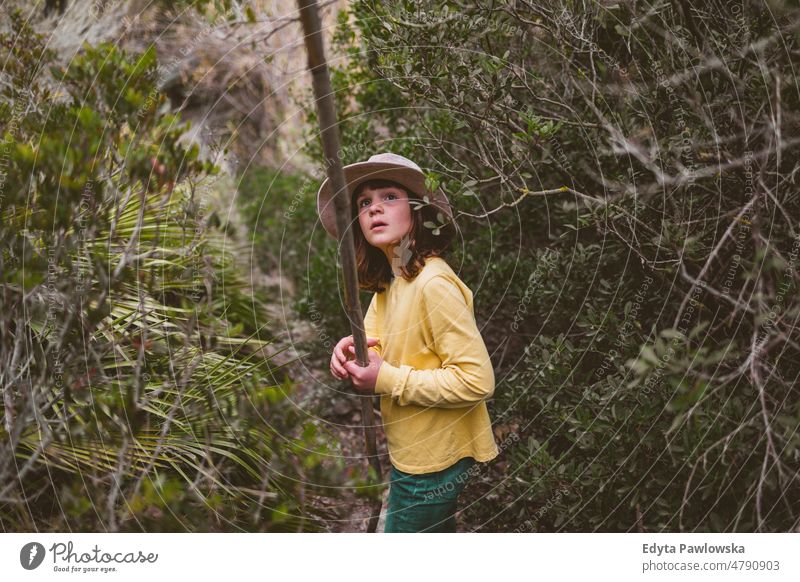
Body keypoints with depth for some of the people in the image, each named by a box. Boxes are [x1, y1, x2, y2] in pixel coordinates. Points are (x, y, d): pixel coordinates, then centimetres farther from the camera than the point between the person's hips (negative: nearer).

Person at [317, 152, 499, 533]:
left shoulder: (433, 283, -24)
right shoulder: (388, 283, 5)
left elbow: (477, 380, -28)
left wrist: (388, 381, -25)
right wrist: (350, 350, -14)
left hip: (435, 462, -9)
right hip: (411, 455, 9)